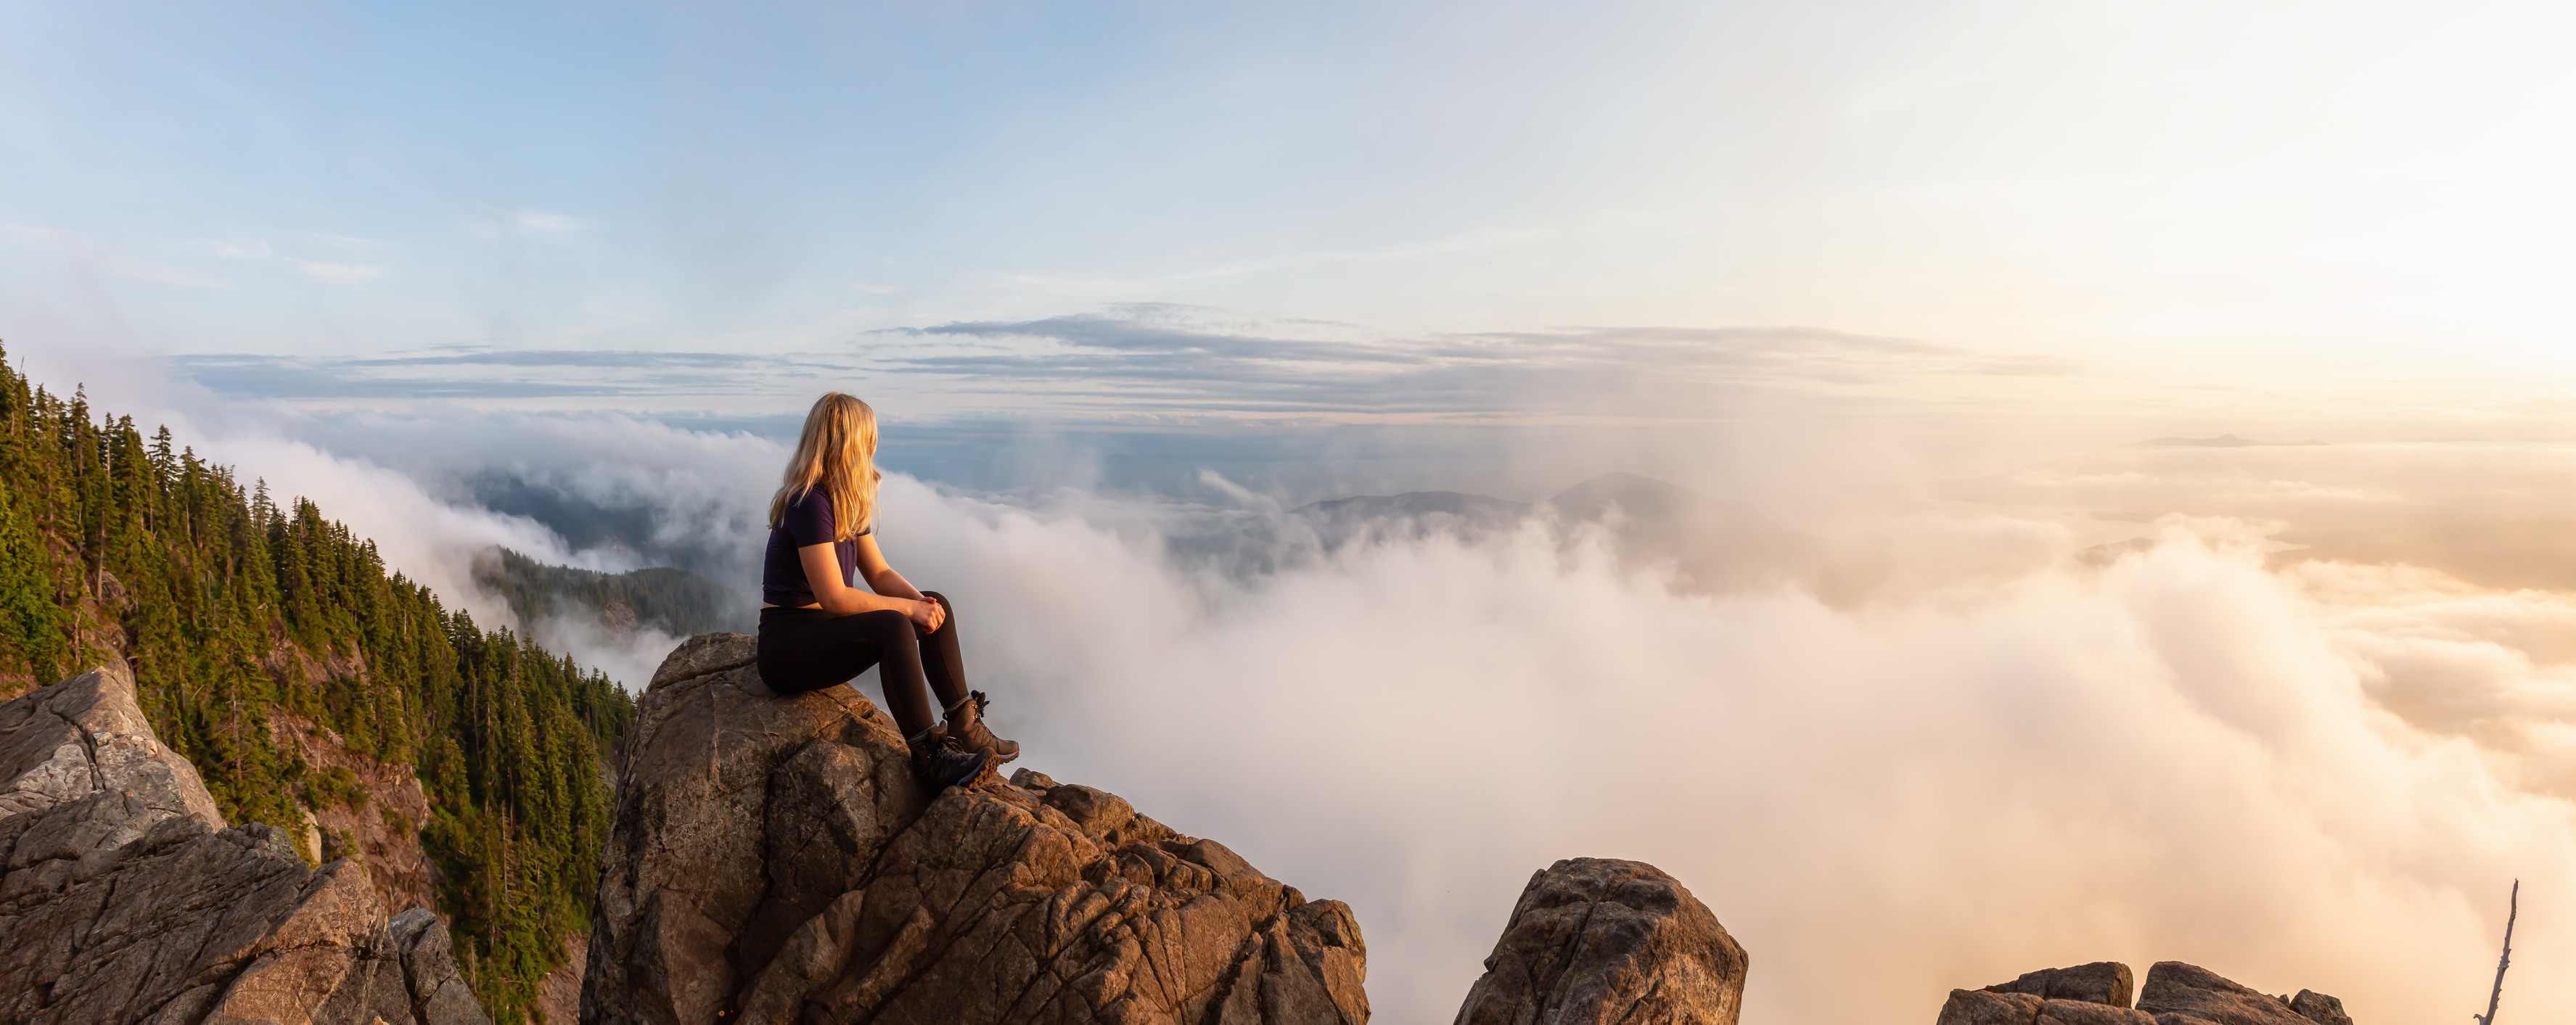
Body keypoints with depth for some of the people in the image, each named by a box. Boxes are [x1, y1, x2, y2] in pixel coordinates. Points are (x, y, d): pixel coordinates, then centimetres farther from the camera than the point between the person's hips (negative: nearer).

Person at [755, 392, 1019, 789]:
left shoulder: (845, 503, 10)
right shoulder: (810, 504, -20)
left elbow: (880, 574, 10)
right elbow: (834, 598, -26)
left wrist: (920, 599, -9)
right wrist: (908, 608, -20)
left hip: (823, 634, 10)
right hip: (787, 646, -9)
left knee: (937, 606, -2)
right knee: (893, 628, -33)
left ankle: (964, 726, -3)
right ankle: (928, 756, -30)